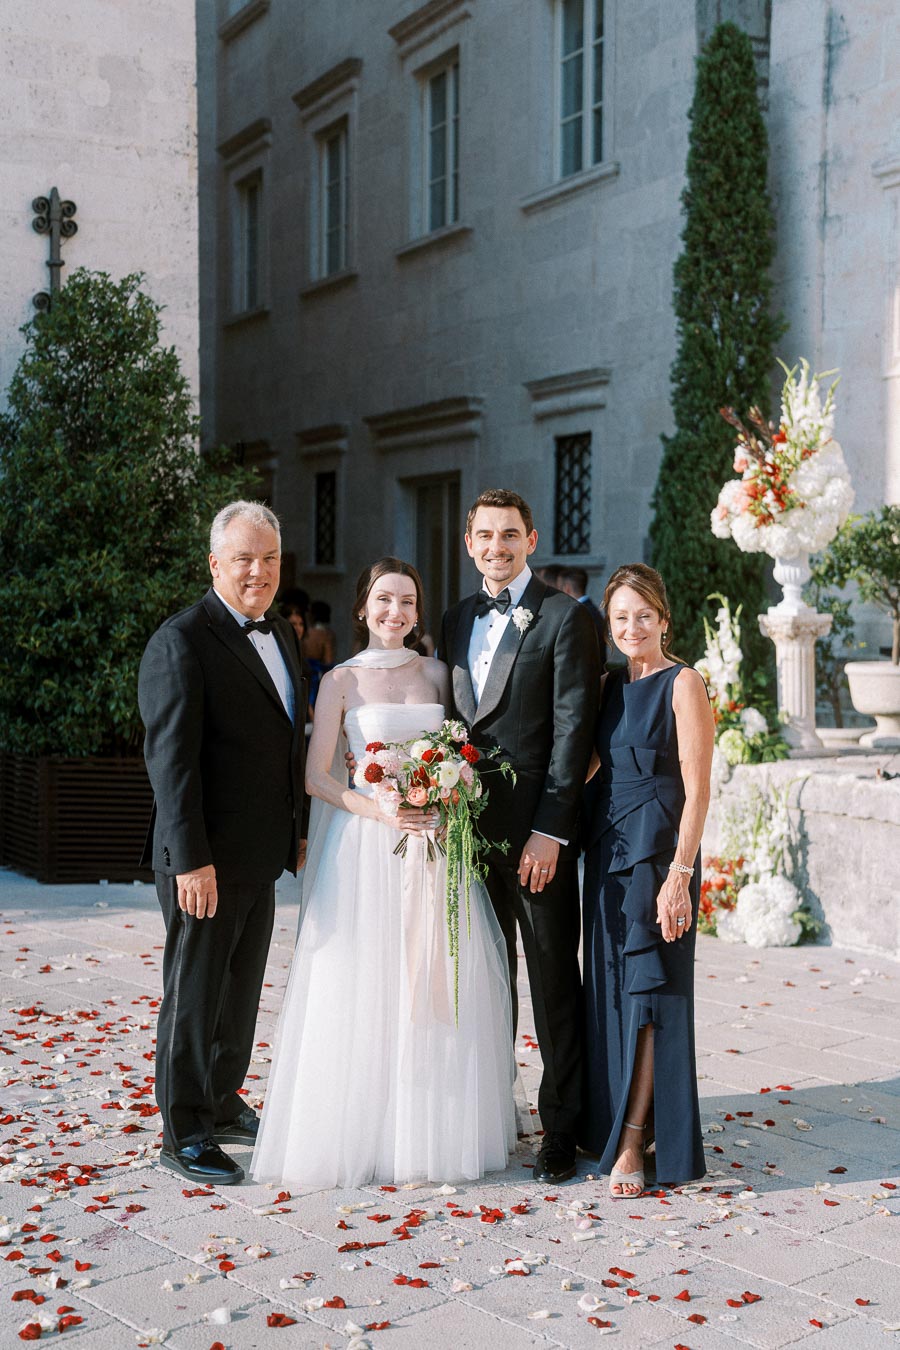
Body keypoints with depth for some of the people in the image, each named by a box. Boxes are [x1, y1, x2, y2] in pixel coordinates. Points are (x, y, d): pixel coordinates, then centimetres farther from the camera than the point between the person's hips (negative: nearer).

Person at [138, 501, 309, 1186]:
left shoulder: (283, 636, 11)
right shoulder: (181, 642, -15)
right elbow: (170, 758, -19)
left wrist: (299, 828, 15)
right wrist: (191, 860, -23)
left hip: (263, 854, 8)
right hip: (206, 859, -8)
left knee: (242, 986, 19)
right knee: (194, 993, 4)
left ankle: (223, 1103, 36)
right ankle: (184, 1134, 18)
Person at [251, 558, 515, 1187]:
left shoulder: (435, 673, 10)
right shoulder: (342, 681, 0)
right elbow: (317, 777, -4)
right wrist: (380, 810, -16)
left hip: (434, 845, 3)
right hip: (365, 847, -3)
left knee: (439, 985, 5)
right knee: (362, 987, -3)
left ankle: (434, 1130, 19)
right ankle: (361, 1132, 9)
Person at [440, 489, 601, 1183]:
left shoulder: (564, 616, -6)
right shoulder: (458, 619, 15)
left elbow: (572, 729, -11)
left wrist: (550, 829, -16)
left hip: (537, 830, -6)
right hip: (472, 825, 6)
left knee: (555, 982, 3)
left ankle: (562, 1127, 13)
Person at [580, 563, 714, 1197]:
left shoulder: (682, 683, -8)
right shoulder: (610, 685, 12)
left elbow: (697, 788, -13)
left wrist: (680, 874, -18)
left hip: (659, 848, -7)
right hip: (606, 844, 7)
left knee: (649, 988, -3)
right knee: (607, 987, 11)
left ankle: (633, 1143, 2)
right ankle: (608, 1124, 22)